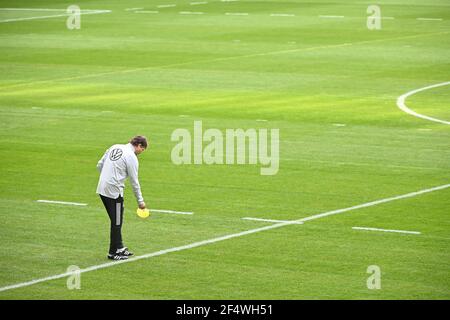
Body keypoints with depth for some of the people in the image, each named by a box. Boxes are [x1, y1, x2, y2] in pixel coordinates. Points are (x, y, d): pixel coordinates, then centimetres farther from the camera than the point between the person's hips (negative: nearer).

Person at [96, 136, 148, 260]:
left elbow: (100, 165, 15)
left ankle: (119, 248, 25)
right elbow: (134, 181, -6)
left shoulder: (115, 147, 11)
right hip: (114, 191, -8)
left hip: (102, 189, 8)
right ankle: (113, 252, 10)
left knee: (116, 221, 18)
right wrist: (140, 200, 3)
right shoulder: (132, 157, -10)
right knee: (117, 222, 3)